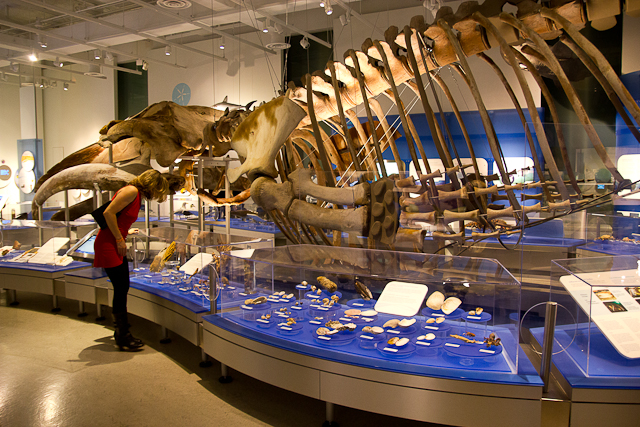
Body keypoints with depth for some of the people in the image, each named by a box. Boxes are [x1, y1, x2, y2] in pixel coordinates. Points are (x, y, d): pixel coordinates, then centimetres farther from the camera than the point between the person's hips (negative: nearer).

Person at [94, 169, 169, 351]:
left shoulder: (137, 195, 14)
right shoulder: (131, 191, -14)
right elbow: (108, 213, -21)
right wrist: (120, 238, -17)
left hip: (117, 246, 10)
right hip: (108, 244, -10)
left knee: (123, 289, 12)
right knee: (121, 289, -5)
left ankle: (122, 333, 23)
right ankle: (122, 339, 5)